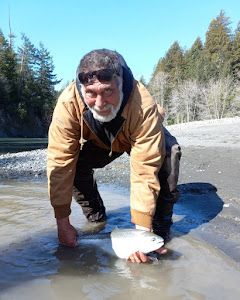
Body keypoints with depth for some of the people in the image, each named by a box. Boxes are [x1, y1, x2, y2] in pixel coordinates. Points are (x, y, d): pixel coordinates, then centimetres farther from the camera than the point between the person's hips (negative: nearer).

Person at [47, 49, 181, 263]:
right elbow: (60, 163, -34)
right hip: (99, 142, 2)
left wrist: (142, 230, -41)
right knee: (75, 162, -25)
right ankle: (95, 217, 2)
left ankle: (160, 226, -11)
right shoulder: (68, 104, -37)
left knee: (168, 153, -32)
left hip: (136, 138, -2)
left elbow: (145, 171, -41)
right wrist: (62, 222, -32)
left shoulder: (144, 106, -43)